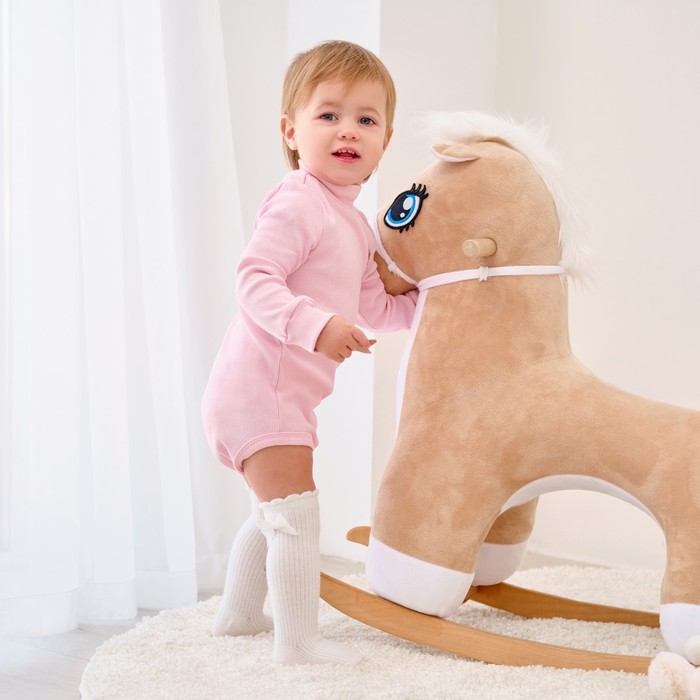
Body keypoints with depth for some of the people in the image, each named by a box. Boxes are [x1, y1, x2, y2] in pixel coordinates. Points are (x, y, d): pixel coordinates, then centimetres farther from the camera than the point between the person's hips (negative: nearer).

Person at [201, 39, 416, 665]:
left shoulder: (354, 224, 14)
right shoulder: (297, 203, -18)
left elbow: (372, 308, 17)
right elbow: (255, 280, -27)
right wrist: (316, 324, -38)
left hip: (284, 395, 11)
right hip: (256, 386, -11)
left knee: (272, 513, 26)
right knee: (296, 513, -11)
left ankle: (239, 614, 43)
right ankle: (299, 643, -3)